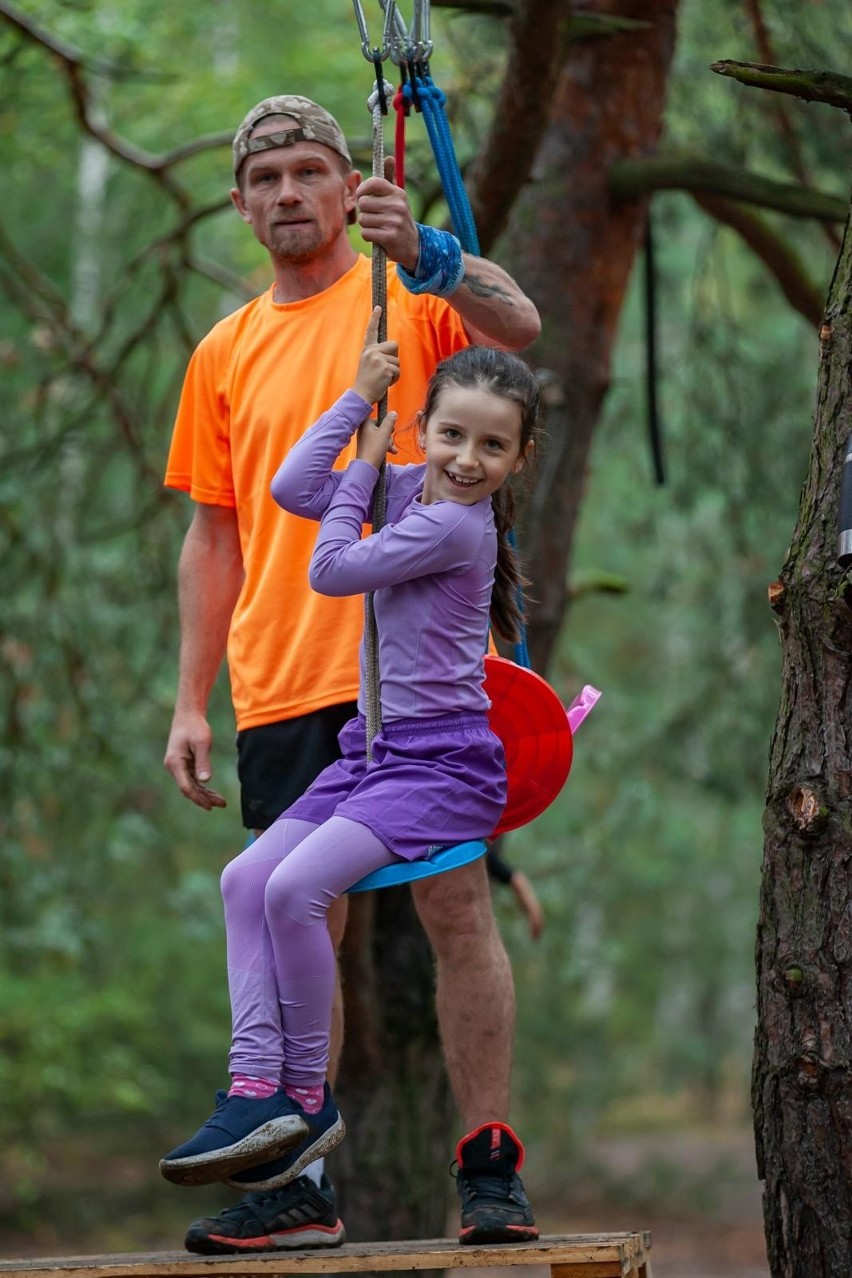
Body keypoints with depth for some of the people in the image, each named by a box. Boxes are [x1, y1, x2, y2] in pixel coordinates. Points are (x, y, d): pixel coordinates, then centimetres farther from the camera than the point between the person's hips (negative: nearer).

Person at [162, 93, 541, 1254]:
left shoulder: (412, 293, 4)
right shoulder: (226, 353, 15)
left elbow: (518, 326, -18)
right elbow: (214, 538, 17)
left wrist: (423, 254, -36)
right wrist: (190, 705, 11)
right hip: (281, 682, 4)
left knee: (455, 906, -4)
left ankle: (488, 1168, 0)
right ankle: (301, 1186, 10)